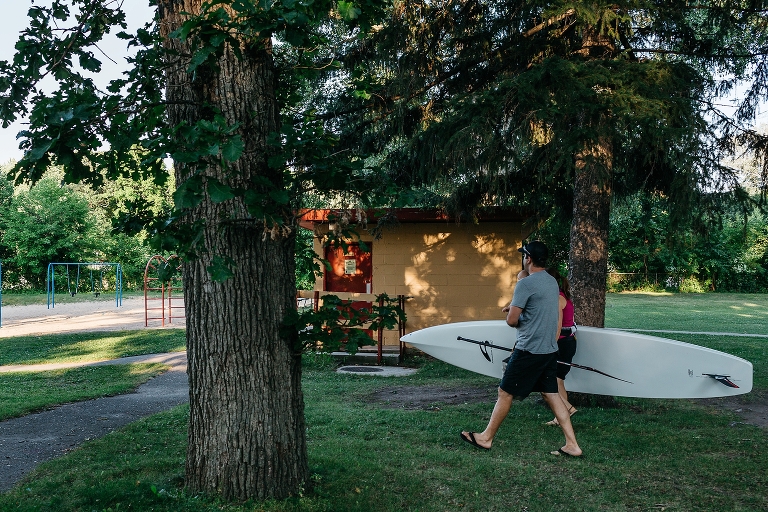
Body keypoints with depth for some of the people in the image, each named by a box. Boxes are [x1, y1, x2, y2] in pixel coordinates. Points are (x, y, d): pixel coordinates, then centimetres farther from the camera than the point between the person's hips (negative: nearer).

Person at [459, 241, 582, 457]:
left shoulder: (525, 284, -16)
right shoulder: (553, 282, 10)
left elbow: (511, 320, -15)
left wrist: (513, 314, 7)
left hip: (529, 350, -8)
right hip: (550, 350, 8)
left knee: (505, 392, 4)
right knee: (551, 395, 10)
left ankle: (486, 438, 15)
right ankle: (572, 445, 8)